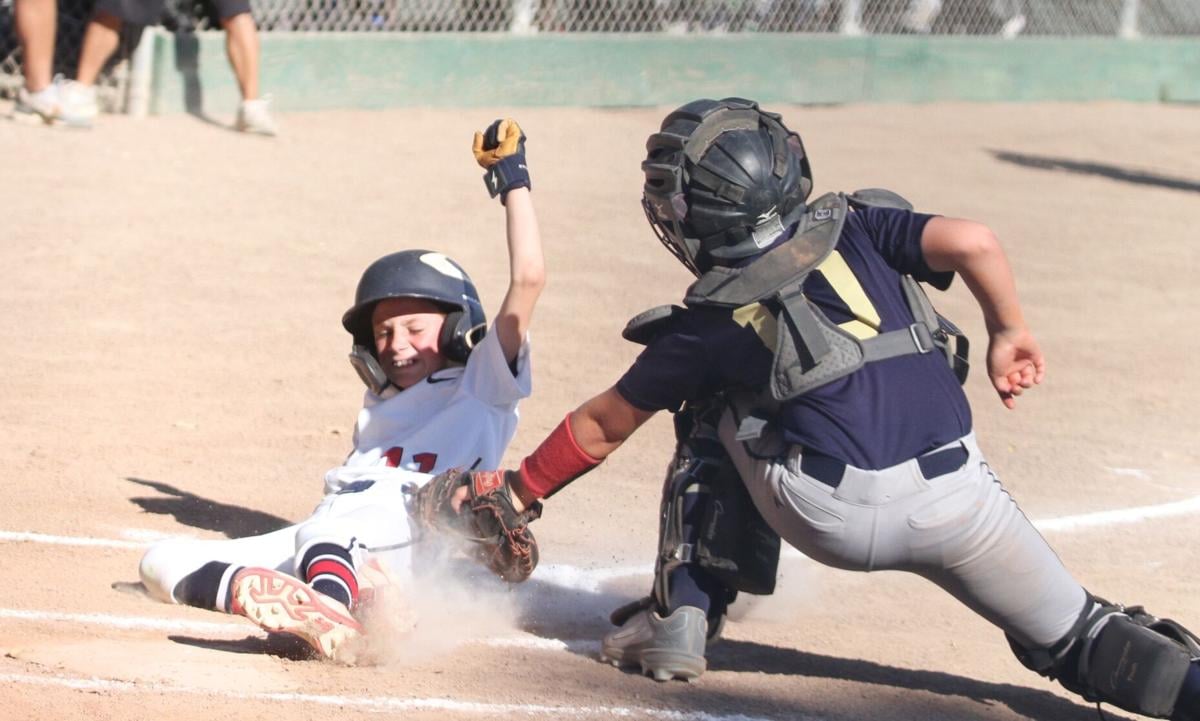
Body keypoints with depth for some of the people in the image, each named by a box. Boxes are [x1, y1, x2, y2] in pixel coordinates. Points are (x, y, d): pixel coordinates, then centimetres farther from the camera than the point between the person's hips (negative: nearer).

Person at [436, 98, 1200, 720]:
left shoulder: (712, 324, 10)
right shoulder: (856, 227, 12)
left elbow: (601, 429, 20)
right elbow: (973, 242, -4)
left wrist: (519, 489, 35)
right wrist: (1010, 333, 14)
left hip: (834, 520, -1)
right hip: (958, 496, 1)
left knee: (713, 413, 26)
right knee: (1073, 636, 14)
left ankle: (682, 614, 19)